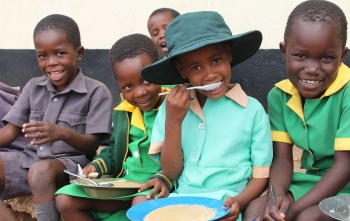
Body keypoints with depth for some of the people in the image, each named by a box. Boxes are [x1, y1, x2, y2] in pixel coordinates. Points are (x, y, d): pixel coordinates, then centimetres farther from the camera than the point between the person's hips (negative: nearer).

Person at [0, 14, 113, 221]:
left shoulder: (97, 92, -5)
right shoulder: (33, 87, 11)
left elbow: (93, 145, -10)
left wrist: (63, 133, -30)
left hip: (72, 162, -5)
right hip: (30, 158, 6)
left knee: (41, 171, -36)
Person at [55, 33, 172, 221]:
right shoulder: (123, 112, 12)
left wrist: (165, 178, -29)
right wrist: (97, 166, 6)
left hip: (156, 186, -7)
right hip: (125, 181, 7)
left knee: (142, 204, -41)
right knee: (66, 201, -3)